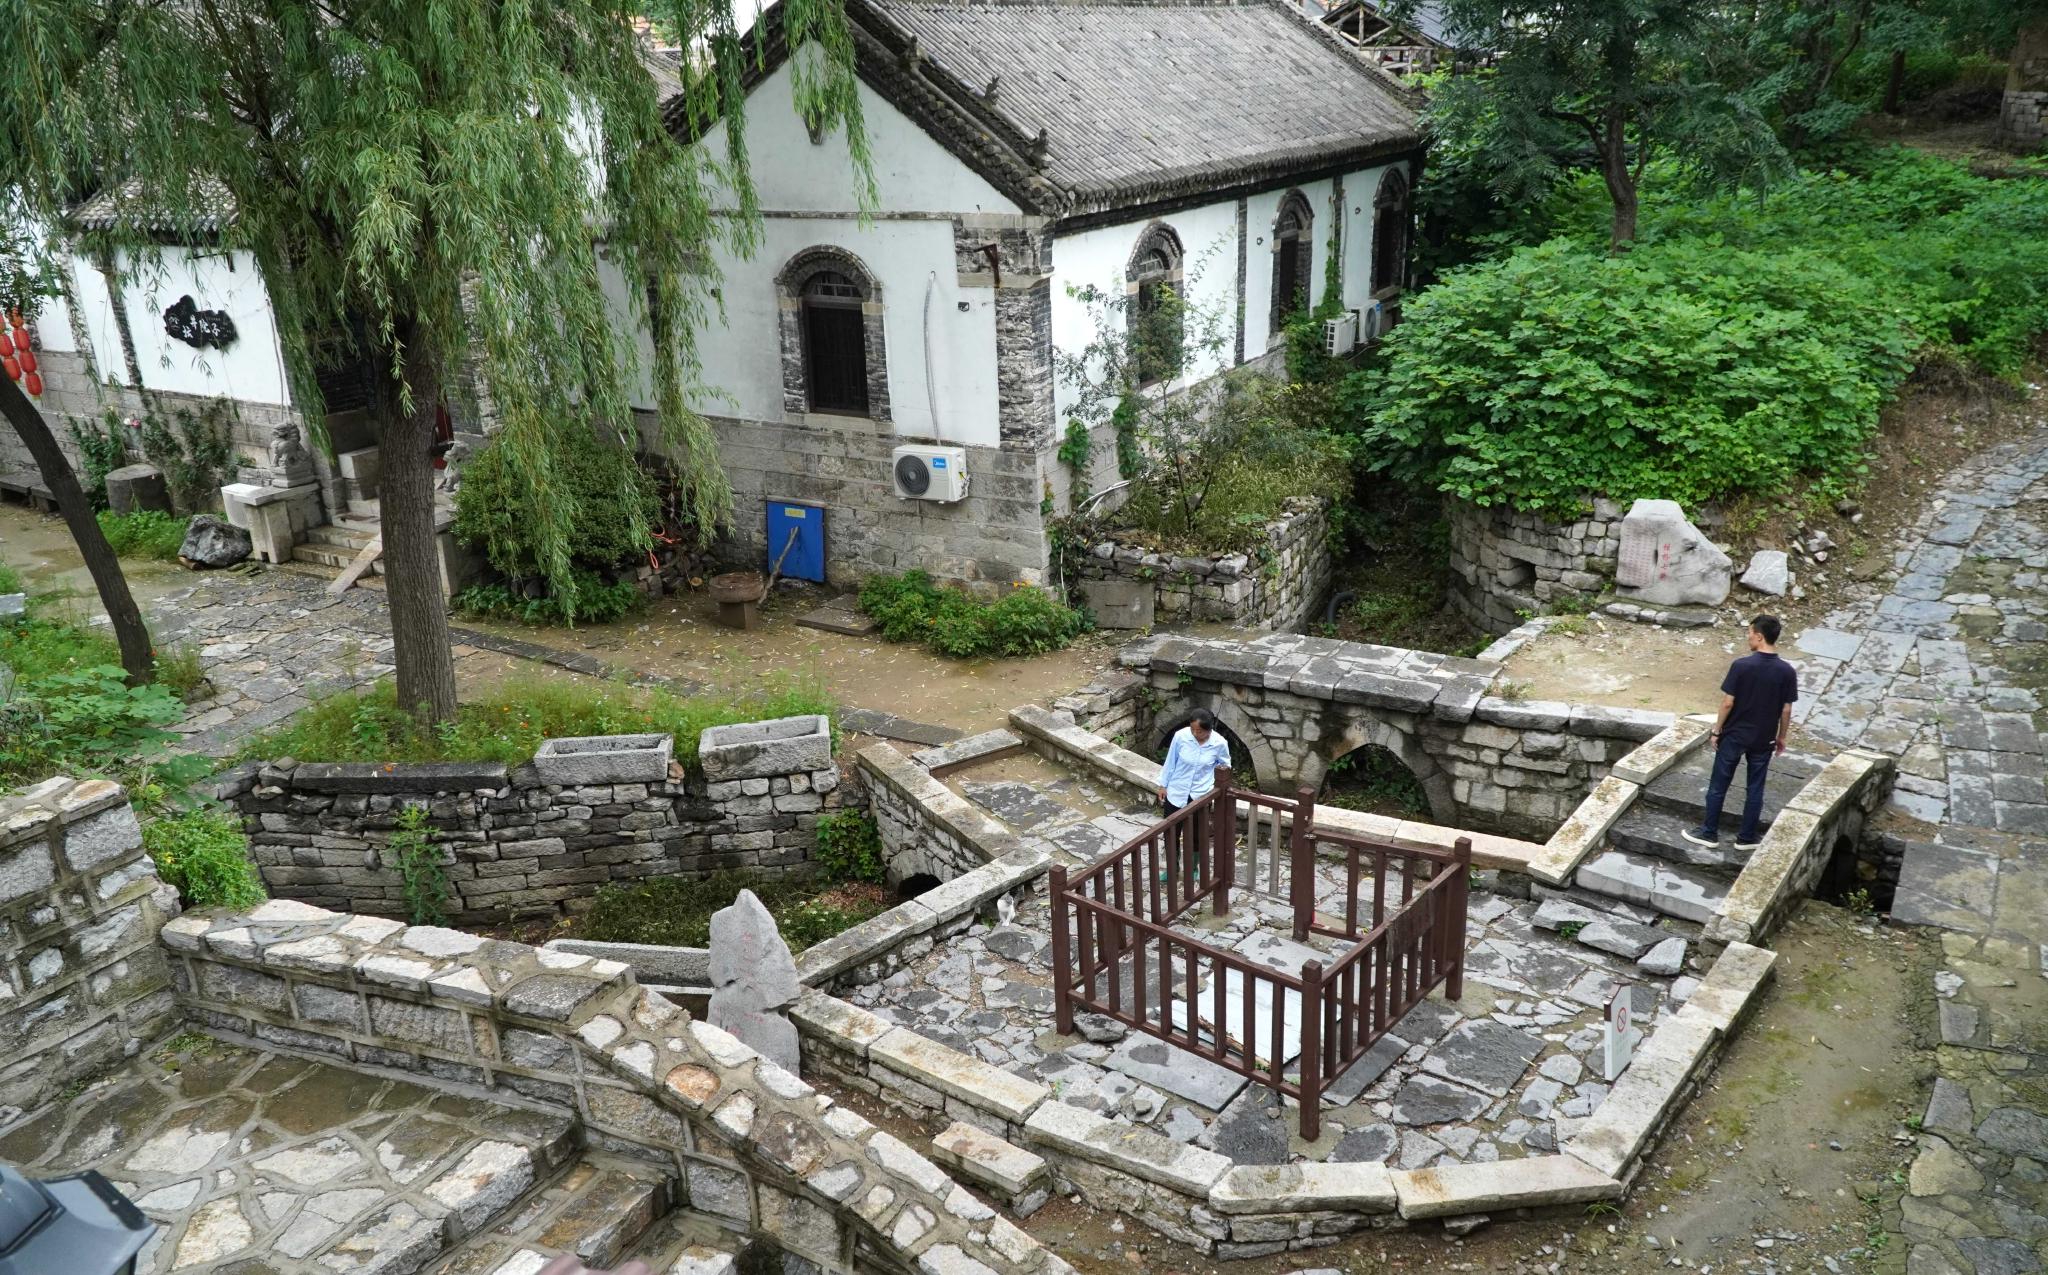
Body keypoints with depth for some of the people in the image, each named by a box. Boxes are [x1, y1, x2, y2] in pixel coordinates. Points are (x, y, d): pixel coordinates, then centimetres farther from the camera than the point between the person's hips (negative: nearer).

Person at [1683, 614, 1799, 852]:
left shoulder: (1741, 665, -18)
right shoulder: (1787, 671, -9)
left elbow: (1728, 702, -14)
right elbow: (1786, 710, -2)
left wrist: (1716, 730, -1)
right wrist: (1781, 737, 12)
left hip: (1734, 735, -3)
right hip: (1764, 739, 3)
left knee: (1718, 786, 10)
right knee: (1755, 789, 14)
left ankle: (1709, 833, 17)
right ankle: (1746, 837, 22)